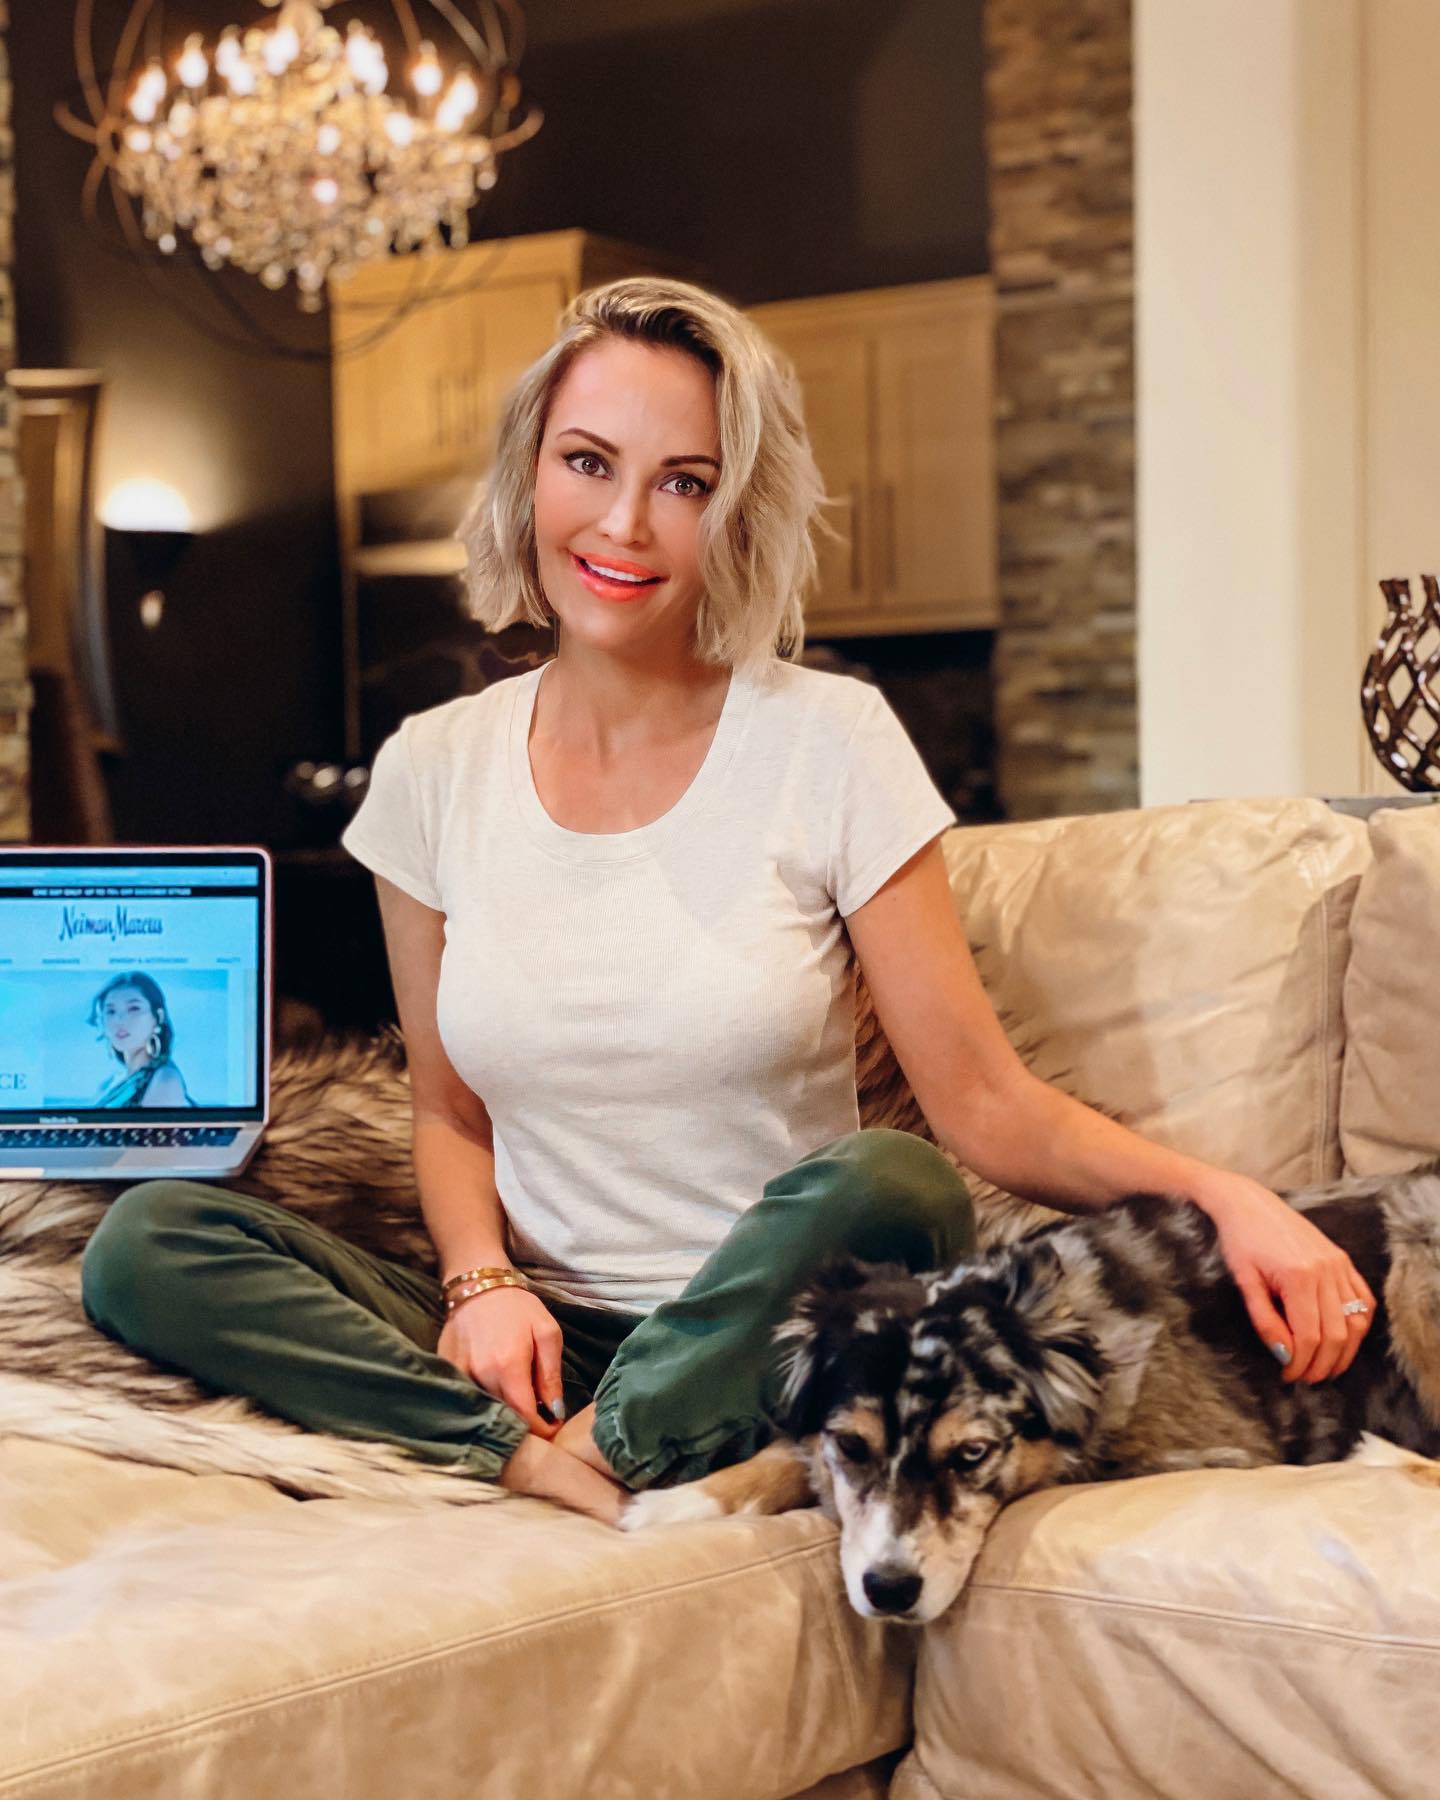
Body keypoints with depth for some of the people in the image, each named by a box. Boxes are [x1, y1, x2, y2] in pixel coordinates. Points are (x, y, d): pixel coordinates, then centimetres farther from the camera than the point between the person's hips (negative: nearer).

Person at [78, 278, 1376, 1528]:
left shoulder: (828, 742, -6)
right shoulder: (433, 772, 4)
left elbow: (985, 1104, -7)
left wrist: (1216, 1192, -24)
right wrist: (483, 1282, -8)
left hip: (764, 1343, -2)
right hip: (541, 1336, 3)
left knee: (889, 1182, -35)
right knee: (147, 1240, -18)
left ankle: (603, 1448, -17)